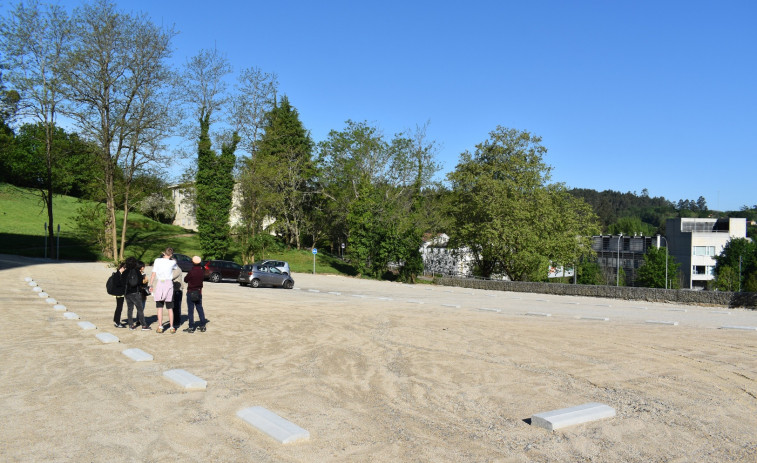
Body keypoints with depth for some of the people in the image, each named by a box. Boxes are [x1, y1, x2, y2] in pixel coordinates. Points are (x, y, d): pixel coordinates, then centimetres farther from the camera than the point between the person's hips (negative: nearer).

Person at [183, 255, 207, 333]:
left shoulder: (191, 272, -18)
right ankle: (202, 325, 17)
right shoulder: (202, 271, -4)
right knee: (200, 309, 14)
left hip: (191, 292, -5)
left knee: (190, 310, 1)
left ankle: (191, 327, 2)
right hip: (199, 292, 5)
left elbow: (185, 280, -6)